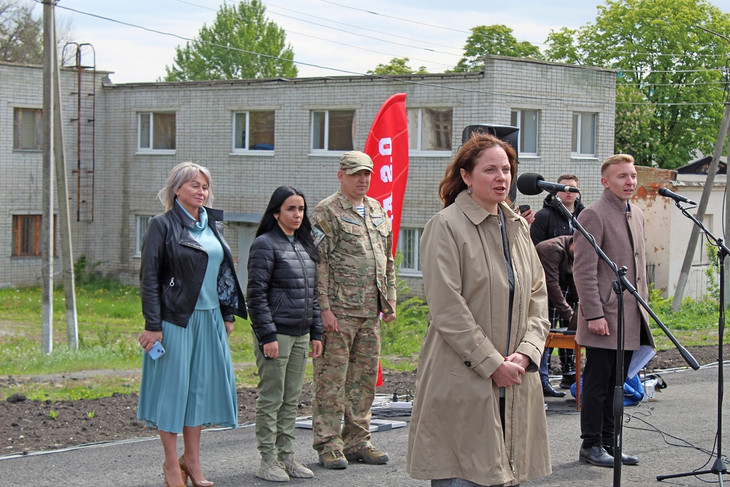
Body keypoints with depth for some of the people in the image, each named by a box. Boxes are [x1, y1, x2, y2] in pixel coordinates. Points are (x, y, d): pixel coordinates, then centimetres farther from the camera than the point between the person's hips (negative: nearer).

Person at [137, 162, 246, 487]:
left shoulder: (212, 224, 12)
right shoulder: (163, 225, -6)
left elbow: (224, 273, 18)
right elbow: (149, 277, -9)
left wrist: (228, 314, 14)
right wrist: (152, 325, -14)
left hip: (209, 318, 6)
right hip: (175, 319, -6)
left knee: (202, 384, 8)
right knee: (173, 384, -1)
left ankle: (192, 459, 18)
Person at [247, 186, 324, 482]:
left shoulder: (305, 245, 15)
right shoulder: (265, 244, -8)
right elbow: (257, 294, -12)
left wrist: (316, 332, 14)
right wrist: (268, 335, -17)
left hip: (301, 335, 7)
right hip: (276, 333, -7)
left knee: (292, 399, 10)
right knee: (271, 399, -3)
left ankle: (286, 455, 17)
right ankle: (268, 461, 2)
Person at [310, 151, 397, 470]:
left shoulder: (377, 211, 17)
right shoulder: (327, 212, -5)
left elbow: (387, 260, 23)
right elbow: (318, 263, -10)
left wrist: (389, 300, 17)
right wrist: (324, 309, -16)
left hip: (370, 311, 7)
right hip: (339, 309, -7)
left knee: (364, 376, 10)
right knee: (332, 377, -4)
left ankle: (357, 441, 18)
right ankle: (328, 445, 2)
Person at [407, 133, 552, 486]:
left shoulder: (518, 228, 15)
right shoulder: (446, 226, -7)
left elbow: (537, 298, 14)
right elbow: (448, 309, -13)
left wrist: (526, 353, -3)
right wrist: (493, 364, -14)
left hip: (514, 381, 7)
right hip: (461, 384, -7)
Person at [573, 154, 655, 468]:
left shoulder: (637, 215, 15)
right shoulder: (593, 215, -11)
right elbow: (584, 271, -15)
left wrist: (643, 305, 16)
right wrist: (594, 314, -19)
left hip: (630, 320, 8)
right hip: (604, 317, -8)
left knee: (616, 385, 12)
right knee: (597, 384, -1)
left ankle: (608, 444, 19)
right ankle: (591, 446, 8)